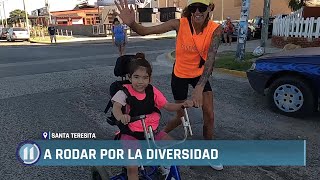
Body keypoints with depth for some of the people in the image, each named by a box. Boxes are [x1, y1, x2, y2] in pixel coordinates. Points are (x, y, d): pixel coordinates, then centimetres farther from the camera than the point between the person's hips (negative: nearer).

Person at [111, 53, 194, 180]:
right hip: (131, 134, -4)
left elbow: (168, 106, 2)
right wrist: (121, 117, -49)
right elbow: (116, 107, -25)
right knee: (132, 167, -18)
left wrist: (183, 104, -17)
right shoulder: (125, 92, -11)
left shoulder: (153, 91, 0)